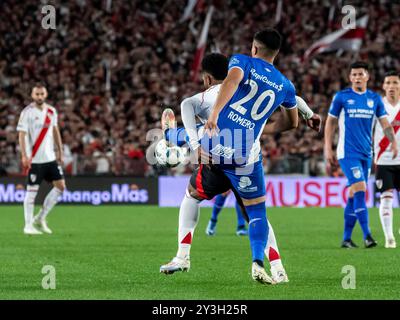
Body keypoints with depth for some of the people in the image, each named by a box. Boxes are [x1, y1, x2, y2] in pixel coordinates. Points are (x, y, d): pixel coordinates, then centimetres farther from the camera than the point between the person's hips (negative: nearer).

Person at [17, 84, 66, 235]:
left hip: (50, 157, 6)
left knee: (60, 186, 3)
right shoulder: (27, 112, -9)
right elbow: (22, 134, -13)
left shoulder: (51, 111, 8)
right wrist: (24, 156, -21)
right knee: (32, 191, -3)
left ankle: (40, 218, 13)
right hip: (34, 159, -6)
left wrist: (60, 152, 16)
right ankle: (28, 225, 5)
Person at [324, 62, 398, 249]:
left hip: (366, 153, 4)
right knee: (359, 190, -17)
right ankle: (367, 235, -20)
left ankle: (346, 238, 14)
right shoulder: (341, 97, 0)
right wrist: (328, 149, -1)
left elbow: (385, 123, 7)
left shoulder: (375, 99, 9)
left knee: (354, 195, 8)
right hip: (348, 152, -4)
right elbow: (330, 123, 5)